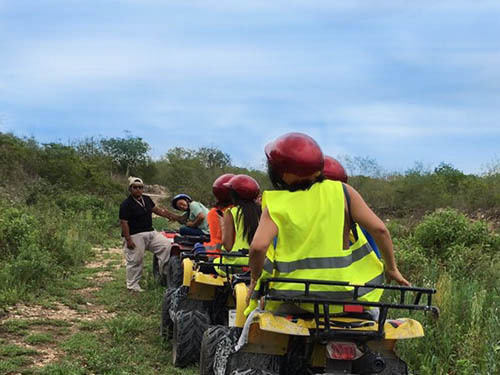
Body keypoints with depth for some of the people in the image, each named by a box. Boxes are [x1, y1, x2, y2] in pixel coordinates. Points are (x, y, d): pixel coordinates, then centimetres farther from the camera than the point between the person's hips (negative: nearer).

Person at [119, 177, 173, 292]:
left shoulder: (146, 199, 10)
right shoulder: (126, 204, -13)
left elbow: (155, 209, 25)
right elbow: (124, 223, -15)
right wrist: (128, 240, -19)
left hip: (150, 232, 7)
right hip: (135, 236, -7)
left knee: (166, 245, -2)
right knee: (135, 261, -4)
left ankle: (164, 272, 5)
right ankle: (132, 285, 6)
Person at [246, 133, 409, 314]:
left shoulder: (275, 206, -5)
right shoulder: (342, 192, -1)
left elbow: (258, 246, -18)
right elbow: (379, 229, -6)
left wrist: (255, 278, -1)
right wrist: (391, 268, 7)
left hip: (294, 298, -1)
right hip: (345, 296, 1)